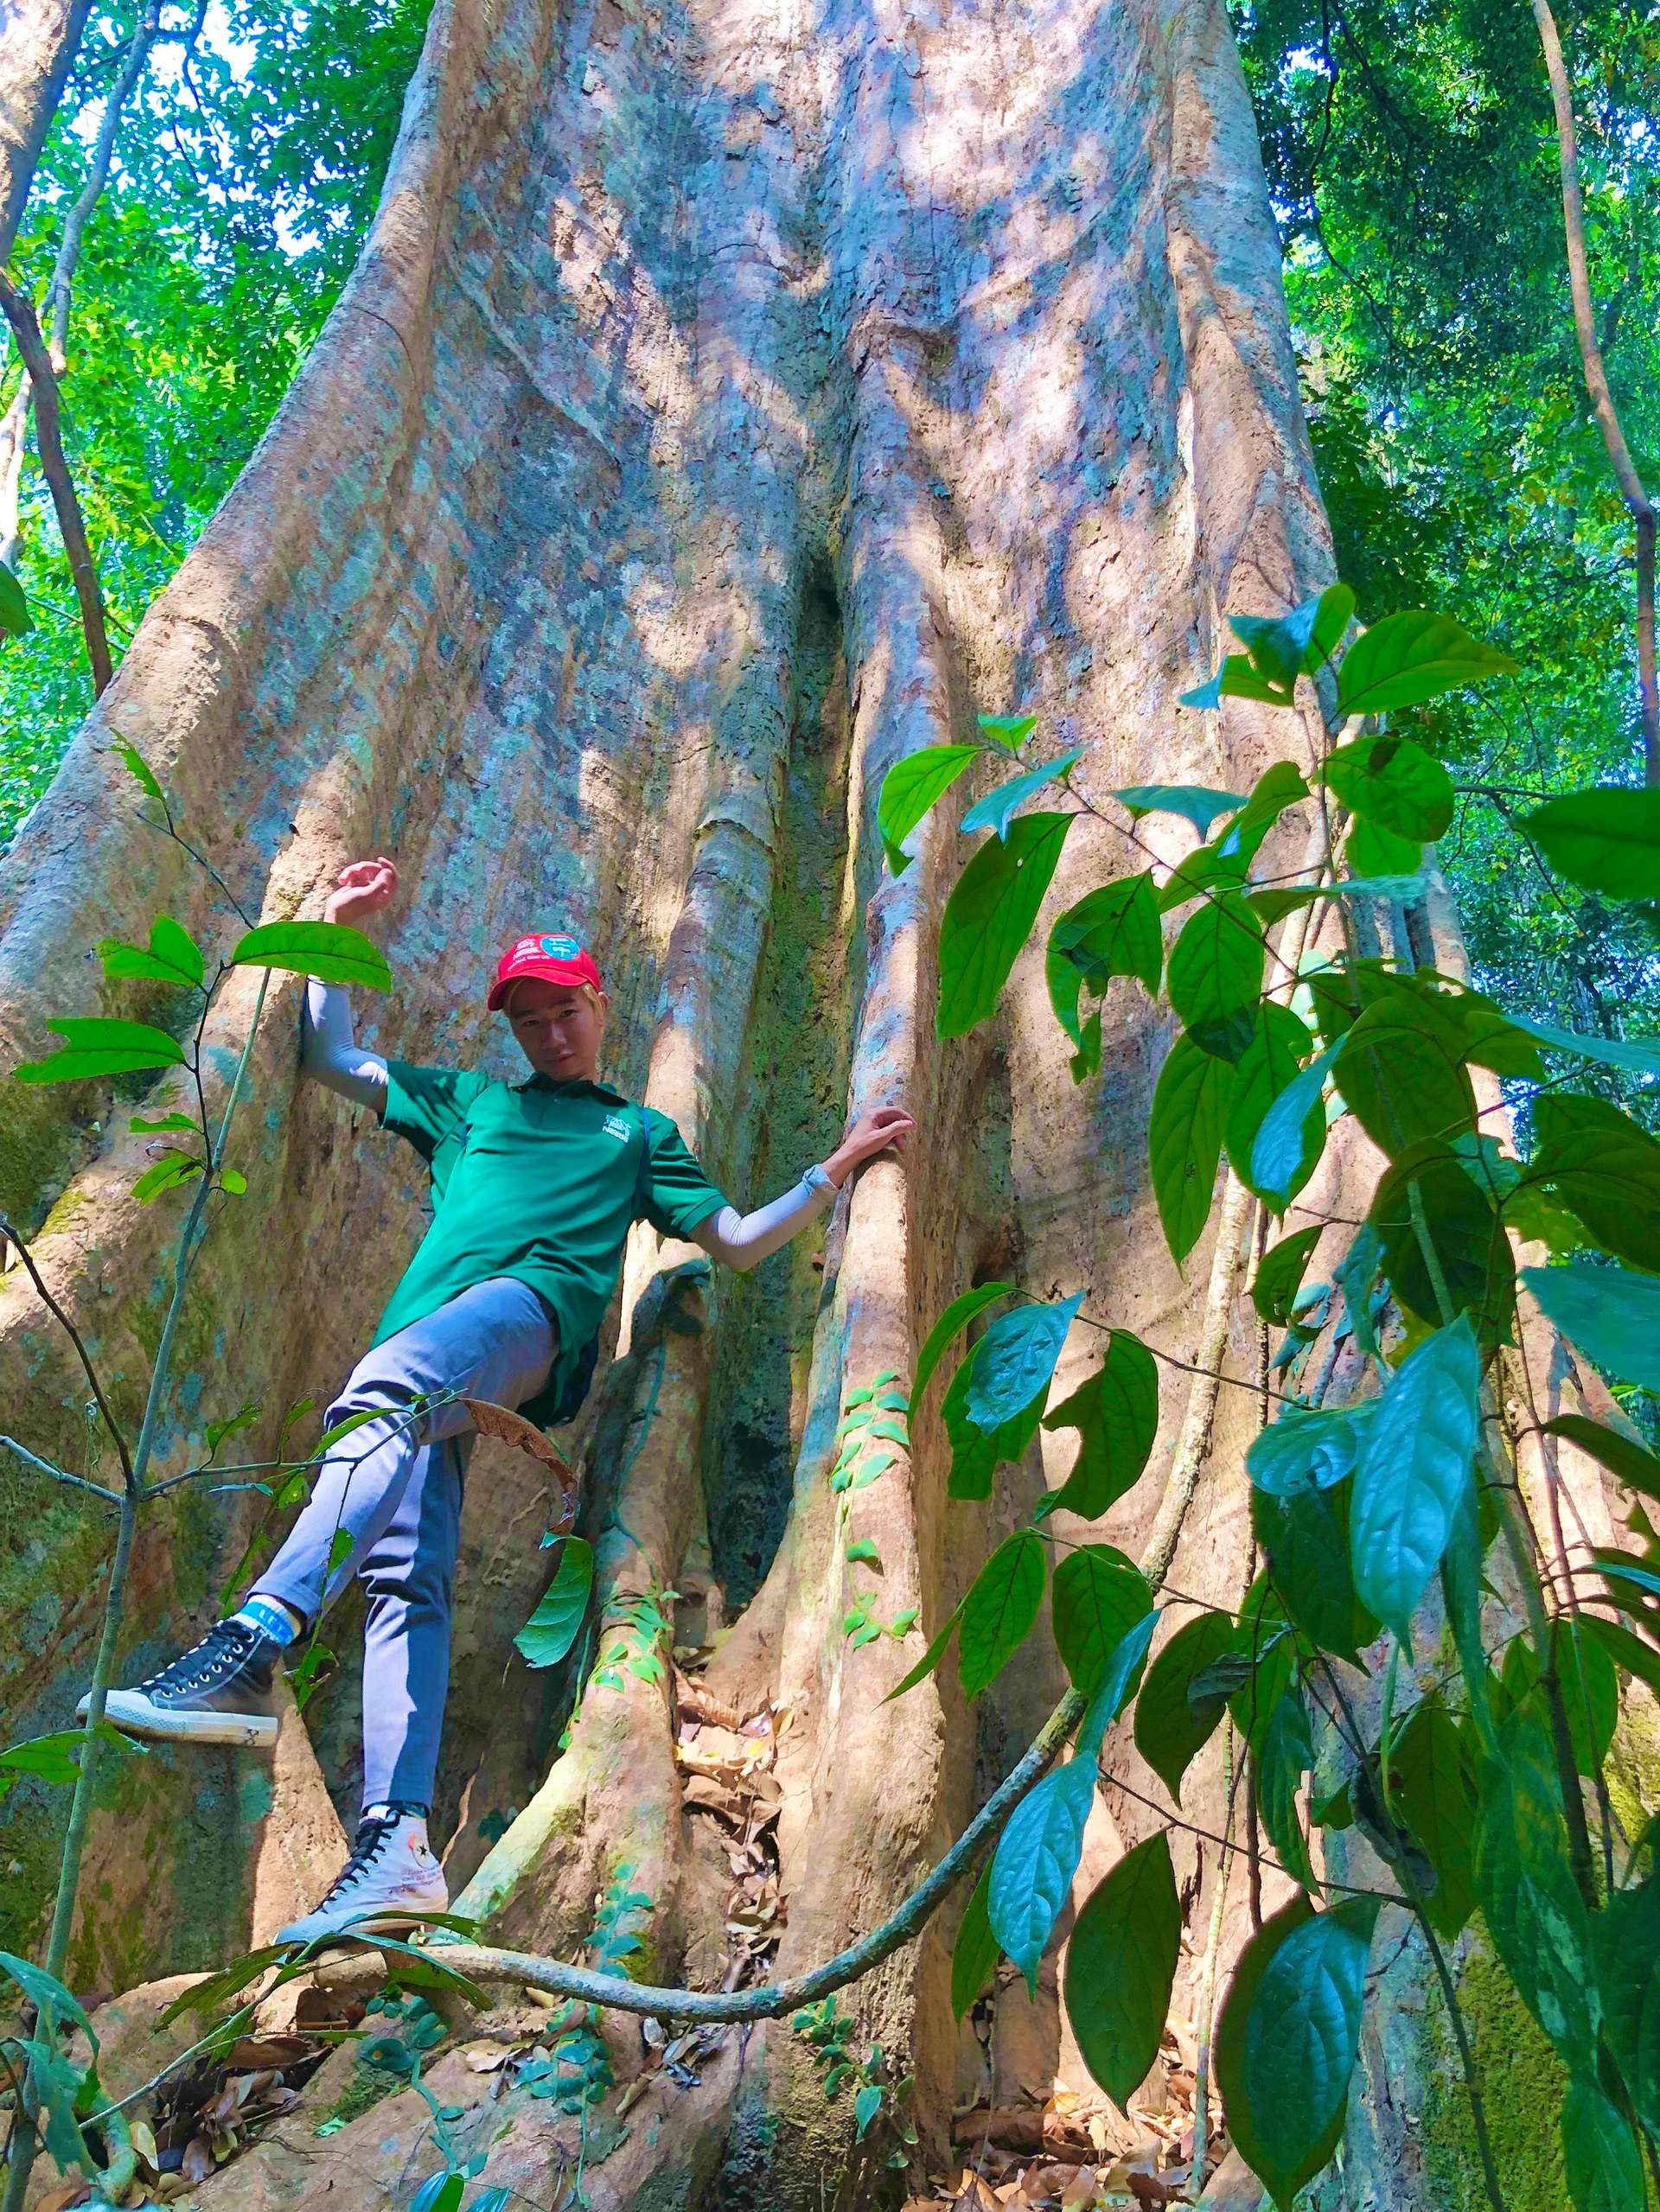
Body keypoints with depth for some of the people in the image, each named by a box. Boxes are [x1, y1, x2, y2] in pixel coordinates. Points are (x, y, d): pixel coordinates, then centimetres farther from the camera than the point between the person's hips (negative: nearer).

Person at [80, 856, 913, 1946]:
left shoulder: (639, 1130, 33)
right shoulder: (469, 1099, 38)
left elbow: (738, 1239, 29)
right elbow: (327, 1054, 38)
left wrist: (838, 1167, 23)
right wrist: (337, 927, 35)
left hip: (535, 1306, -3)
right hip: (426, 1345, 3)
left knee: (391, 1383, -37)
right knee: (407, 1576, -17)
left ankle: (261, 1635, -50)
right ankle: (398, 1847, -26)